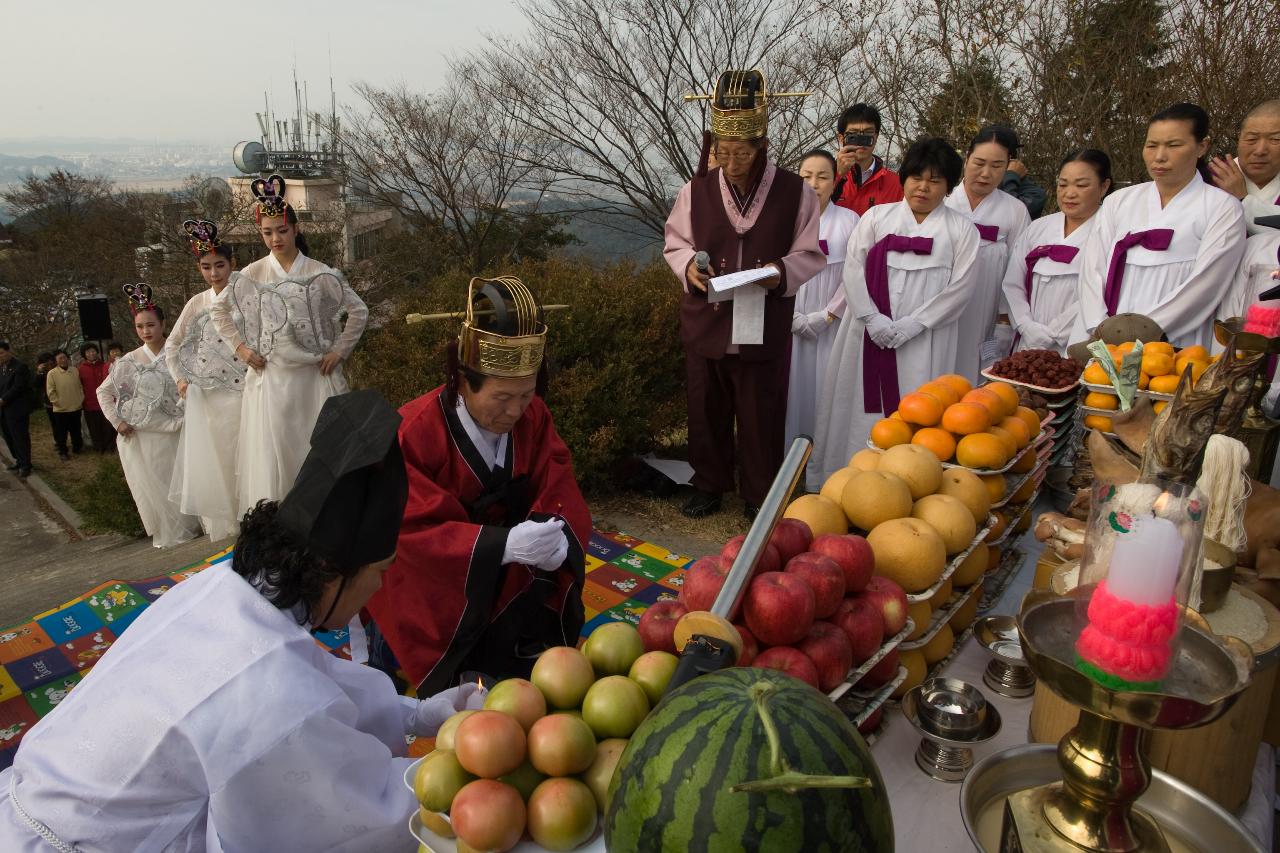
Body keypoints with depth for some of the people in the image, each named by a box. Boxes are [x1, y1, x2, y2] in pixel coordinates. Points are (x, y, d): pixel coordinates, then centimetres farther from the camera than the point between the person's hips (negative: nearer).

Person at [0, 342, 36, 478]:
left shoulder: (20, 367, -12)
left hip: (17, 409, -8)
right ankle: (19, 460, 28)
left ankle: (25, 465, 6)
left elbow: (17, 388, -18)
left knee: (20, 437, -2)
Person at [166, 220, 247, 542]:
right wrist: (179, 378, 11)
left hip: (241, 391, -4)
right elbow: (172, 344, 21)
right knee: (209, 459, 7)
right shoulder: (197, 302, 11)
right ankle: (220, 527, 18)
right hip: (205, 395, 4)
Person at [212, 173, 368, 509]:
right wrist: (239, 347, 5)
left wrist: (339, 351, -2)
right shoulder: (252, 274, 2)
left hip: (314, 377, -1)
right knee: (271, 452, 3)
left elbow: (359, 311, 3)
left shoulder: (321, 274, -2)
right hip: (270, 377, 1)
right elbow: (218, 310, 14)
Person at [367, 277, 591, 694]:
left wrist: (557, 539, -40)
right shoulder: (414, 432, -26)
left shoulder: (534, 417, -12)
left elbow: (562, 496, -15)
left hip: (507, 590, 4)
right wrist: (504, 543, -43)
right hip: (427, 596, -4)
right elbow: (414, 530, -29)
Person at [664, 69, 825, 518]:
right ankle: (708, 485, 30)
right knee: (706, 409, 12)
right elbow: (675, 243, 11)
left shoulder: (794, 191, -4)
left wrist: (782, 271, -18)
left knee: (761, 414, 6)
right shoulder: (696, 190, 1)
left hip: (765, 323, -2)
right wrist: (689, 266, -11)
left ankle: (760, 494, 23)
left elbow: (810, 253, 2)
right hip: (705, 319, 2)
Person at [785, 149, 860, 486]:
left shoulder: (849, 220, 1)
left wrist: (827, 315, -11)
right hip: (790, 324, 1)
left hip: (832, 324, -1)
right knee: (793, 388, 2)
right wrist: (793, 317, -9)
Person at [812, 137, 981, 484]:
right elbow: (853, 267, 1)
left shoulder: (961, 229, 8)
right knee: (862, 406, 3)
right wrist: (872, 319, -11)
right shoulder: (877, 217, 11)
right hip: (871, 332, 1)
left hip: (924, 339, -1)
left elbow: (963, 284, -2)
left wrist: (911, 325, -12)